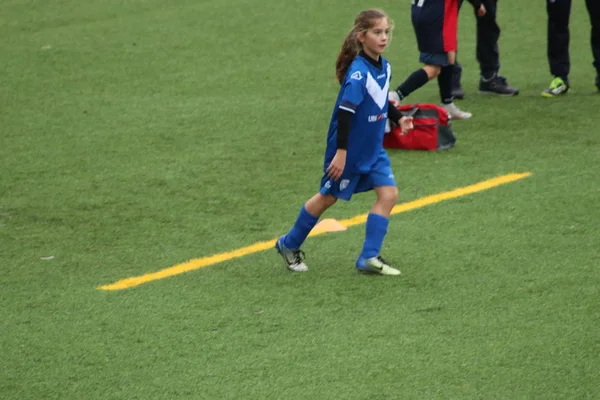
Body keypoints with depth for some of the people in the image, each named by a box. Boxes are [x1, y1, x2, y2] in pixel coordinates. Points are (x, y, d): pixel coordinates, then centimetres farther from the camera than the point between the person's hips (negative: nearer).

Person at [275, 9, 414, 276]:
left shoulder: (384, 67, 0)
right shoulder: (358, 72, -25)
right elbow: (345, 112, -27)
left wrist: (398, 117, 7)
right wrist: (341, 152, -28)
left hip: (373, 149, 7)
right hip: (349, 150, -7)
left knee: (388, 194, -5)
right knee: (328, 197, 7)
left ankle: (369, 258, -1)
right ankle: (289, 245, 28)